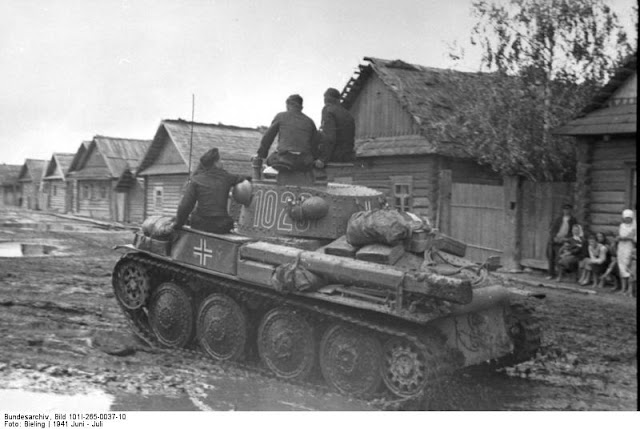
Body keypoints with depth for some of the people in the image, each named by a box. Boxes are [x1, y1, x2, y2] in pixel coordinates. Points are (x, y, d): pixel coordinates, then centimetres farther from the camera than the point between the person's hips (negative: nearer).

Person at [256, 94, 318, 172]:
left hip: (284, 161, -2)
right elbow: (314, 146, 13)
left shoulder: (281, 116, 9)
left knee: (271, 159, 31)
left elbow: (267, 137, 10)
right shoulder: (309, 121, 14)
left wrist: (260, 156, 19)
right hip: (304, 165, 2)